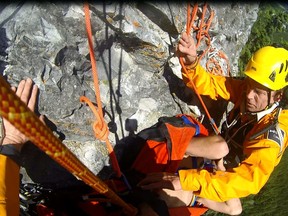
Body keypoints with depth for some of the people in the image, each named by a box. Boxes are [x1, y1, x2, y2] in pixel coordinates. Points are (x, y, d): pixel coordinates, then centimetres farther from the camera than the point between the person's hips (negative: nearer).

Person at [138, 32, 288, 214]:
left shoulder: (272, 135, -36)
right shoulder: (247, 89, -20)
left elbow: (249, 179, -47)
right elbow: (208, 84, -21)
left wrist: (186, 180, -56)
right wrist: (191, 62, -44)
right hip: (221, 156, 6)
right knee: (220, 145, -30)